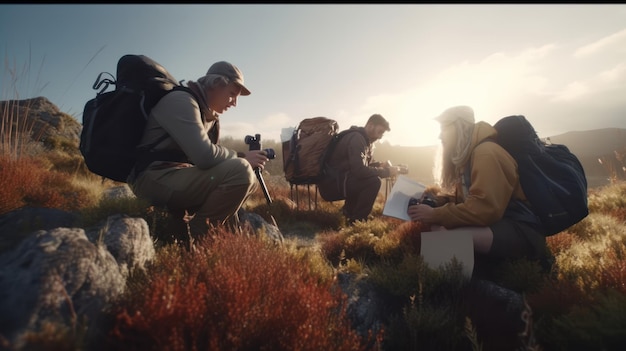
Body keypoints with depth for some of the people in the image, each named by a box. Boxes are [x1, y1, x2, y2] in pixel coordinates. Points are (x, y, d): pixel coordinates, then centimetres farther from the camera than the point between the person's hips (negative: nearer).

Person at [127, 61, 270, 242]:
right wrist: (242, 157, -11)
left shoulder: (211, 116, 15)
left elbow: (211, 156, 14)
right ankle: (197, 237, -11)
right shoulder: (181, 101, -14)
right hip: (155, 179, -9)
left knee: (250, 180, 10)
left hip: (180, 177, 10)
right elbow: (205, 157, -26)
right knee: (240, 171, -26)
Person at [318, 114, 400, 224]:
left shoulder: (367, 141, 13)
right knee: (374, 181, -21)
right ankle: (356, 220, -10)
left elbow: (366, 164, 22)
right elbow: (359, 170, -29)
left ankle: (350, 211, 17)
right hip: (330, 185, -10)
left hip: (339, 181, 10)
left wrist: (381, 165, 1)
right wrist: (386, 172, -20)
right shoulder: (356, 139, -18)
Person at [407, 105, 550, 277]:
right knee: (436, 225, -7)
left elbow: (484, 209, -29)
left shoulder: (486, 153, -18)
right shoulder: (466, 156, 12)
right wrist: (437, 198, -1)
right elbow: (464, 198, 18)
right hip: (497, 223, 9)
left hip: (522, 231, -9)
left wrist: (435, 214, -24)